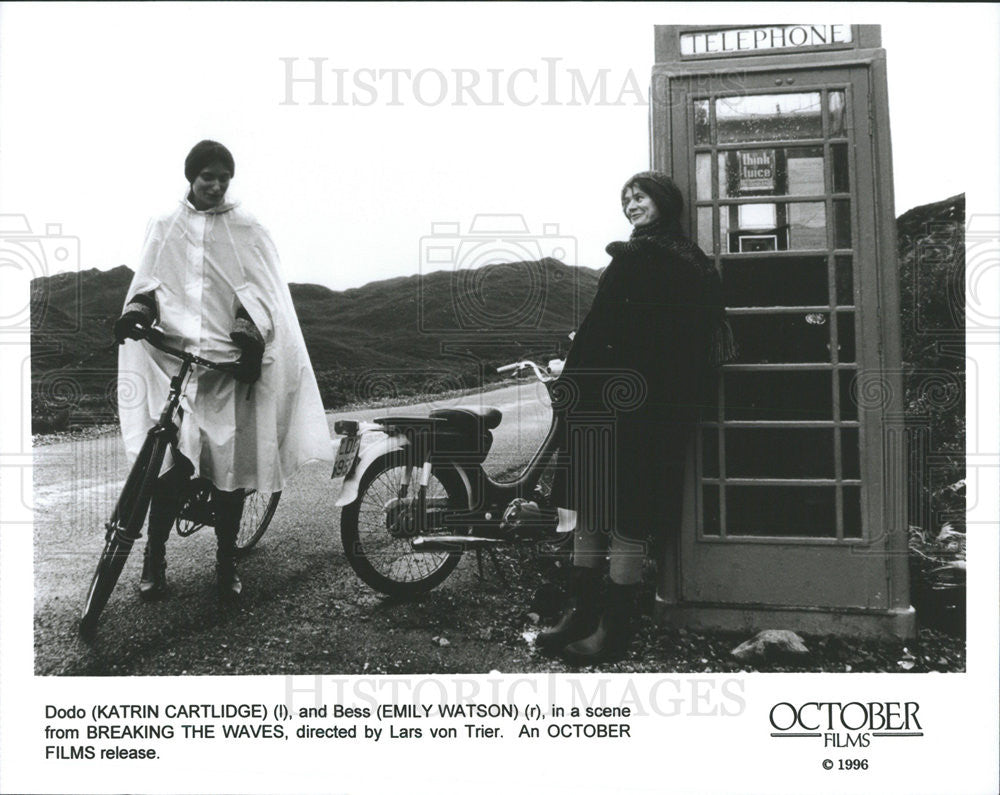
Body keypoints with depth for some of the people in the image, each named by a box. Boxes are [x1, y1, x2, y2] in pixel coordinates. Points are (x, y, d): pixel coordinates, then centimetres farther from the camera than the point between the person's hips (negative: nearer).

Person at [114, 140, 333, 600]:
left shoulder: (247, 233, 11)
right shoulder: (164, 229, 16)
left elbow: (260, 292, 2)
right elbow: (149, 282, 10)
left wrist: (249, 334, -14)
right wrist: (138, 310, -12)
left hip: (229, 364, 0)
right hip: (172, 359, 0)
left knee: (230, 466, -1)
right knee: (172, 463, -8)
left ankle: (226, 563, 14)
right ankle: (153, 560, 9)